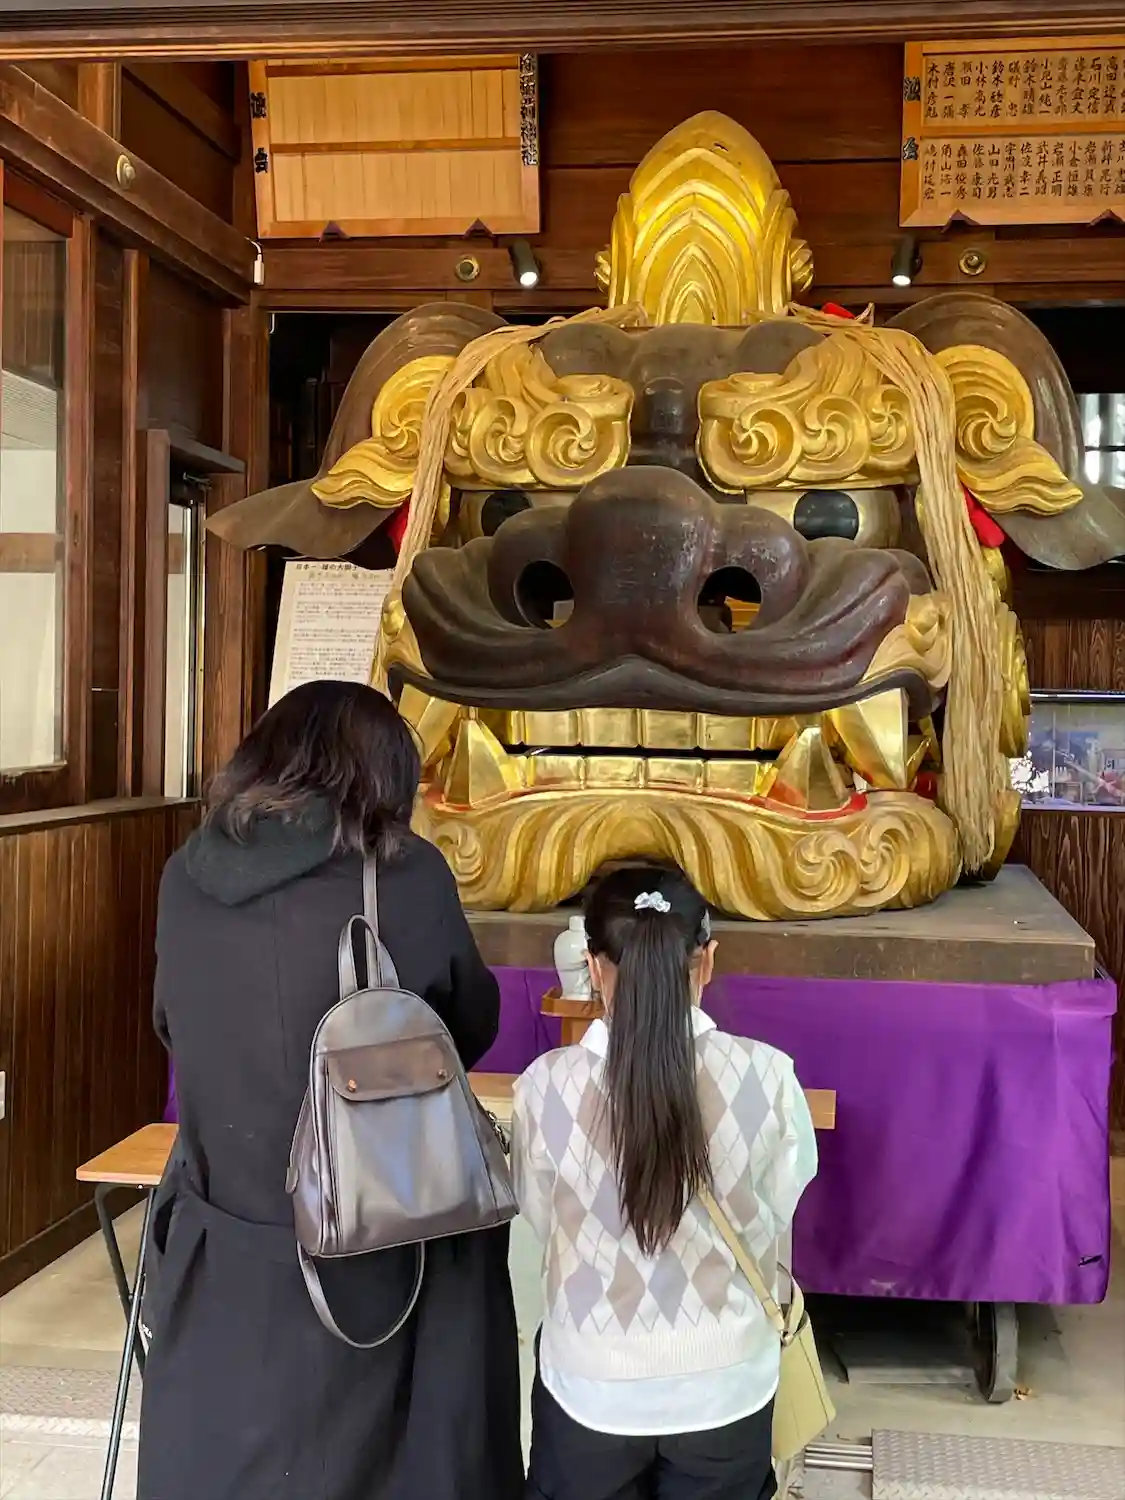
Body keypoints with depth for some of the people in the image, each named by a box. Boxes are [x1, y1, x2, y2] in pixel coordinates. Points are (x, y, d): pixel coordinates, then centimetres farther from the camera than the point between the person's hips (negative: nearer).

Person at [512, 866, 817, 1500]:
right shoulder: (766, 1075, -20)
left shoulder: (546, 1085, -20)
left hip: (592, 1386, 0)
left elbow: (540, 1217, -3)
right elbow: (779, 1207, -4)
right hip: (725, 1383, 1)